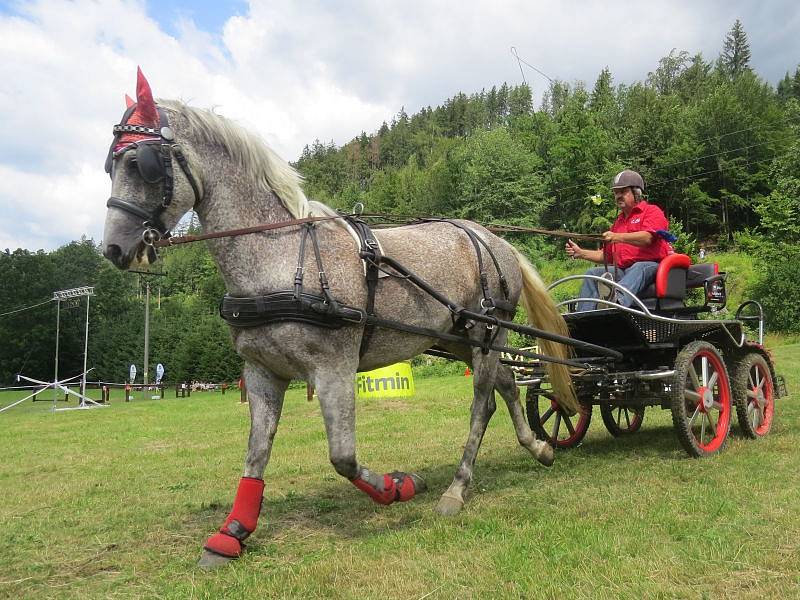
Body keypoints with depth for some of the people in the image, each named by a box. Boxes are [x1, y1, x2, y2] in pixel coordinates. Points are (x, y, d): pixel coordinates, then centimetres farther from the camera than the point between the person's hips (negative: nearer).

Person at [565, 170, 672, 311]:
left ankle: (617, 300, -69)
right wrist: (581, 253, 14)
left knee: (638, 268, -38)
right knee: (593, 274, -14)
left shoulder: (652, 211, 6)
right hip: (622, 270, 7)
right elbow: (607, 256, 28)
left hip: (650, 265, -6)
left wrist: (617, 238, -31)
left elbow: (647, 238, -17)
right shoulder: (618, 221, 29)